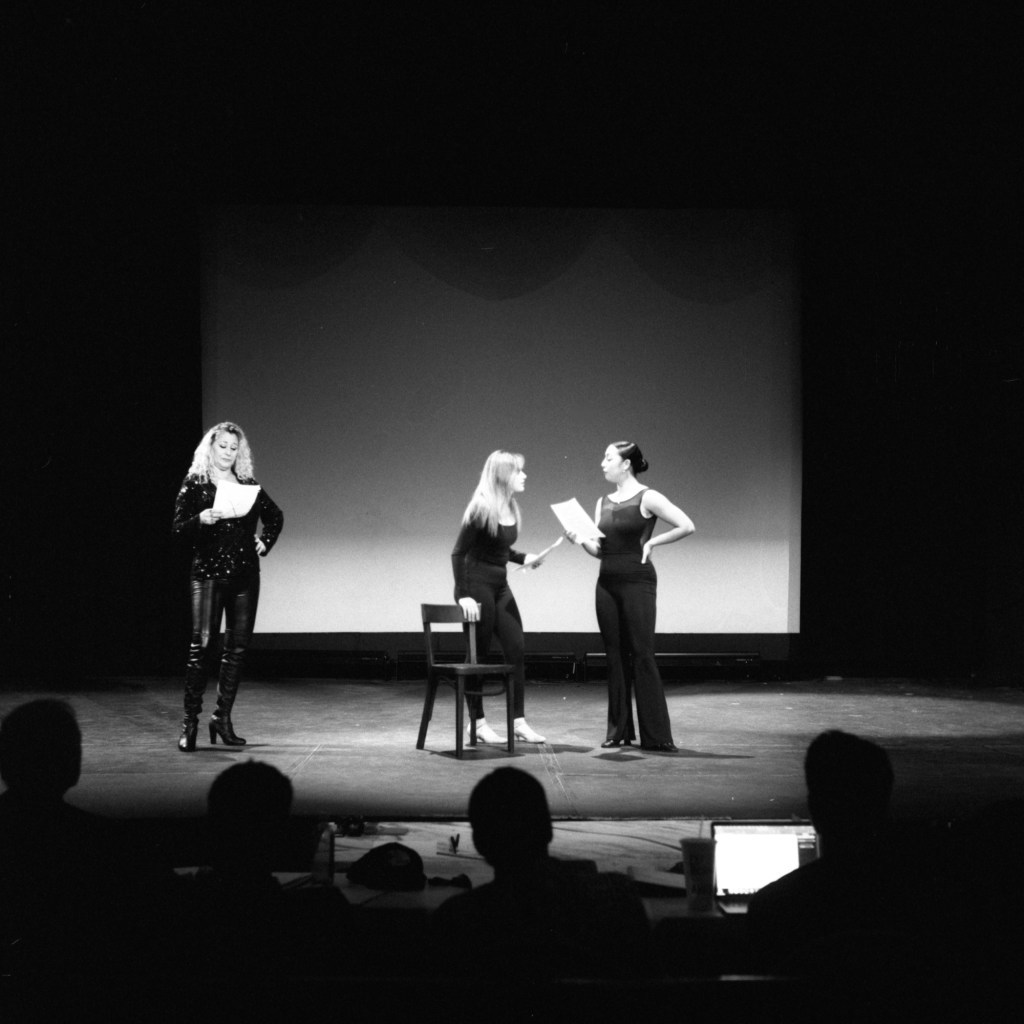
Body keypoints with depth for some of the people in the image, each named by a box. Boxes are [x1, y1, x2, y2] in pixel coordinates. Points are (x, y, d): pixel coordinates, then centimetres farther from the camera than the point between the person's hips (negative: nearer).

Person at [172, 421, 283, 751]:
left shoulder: (248, 485, 11)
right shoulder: (195, 484, 2)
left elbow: (275, 516, 25)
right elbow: (179, 527, -4)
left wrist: (265, 542, 11)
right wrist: (201, 519, -22)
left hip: (245, 575, 4)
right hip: (208, 573, -4)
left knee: (238, 647, 4)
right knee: (201, 645, -11)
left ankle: (223, 718, 11)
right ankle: (190, 722, -8)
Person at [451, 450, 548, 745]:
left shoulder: (511, 509, 7)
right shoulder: (481, 509, -16)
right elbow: (459, 552, -15)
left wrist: (524, 558, 4)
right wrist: (464, 595, -20)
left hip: (500, 586, 8)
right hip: (477, 584, -8)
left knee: (516, 651, 3)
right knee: (477, 655, -1)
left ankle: (519, 722, 8)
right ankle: (478, 723, 8)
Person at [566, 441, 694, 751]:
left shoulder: (647, 498, -7)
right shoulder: (603, 502, 12)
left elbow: (687, 526, -12)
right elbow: (600, 549, 13)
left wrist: (651, 542, -8)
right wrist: (581, 540, -5)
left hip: (638, 582, -6)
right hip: (607, 583, 6)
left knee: (642, 655, -7)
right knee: (615, 657, 7)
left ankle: (656, 735, -5)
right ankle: (618, 730, 13)